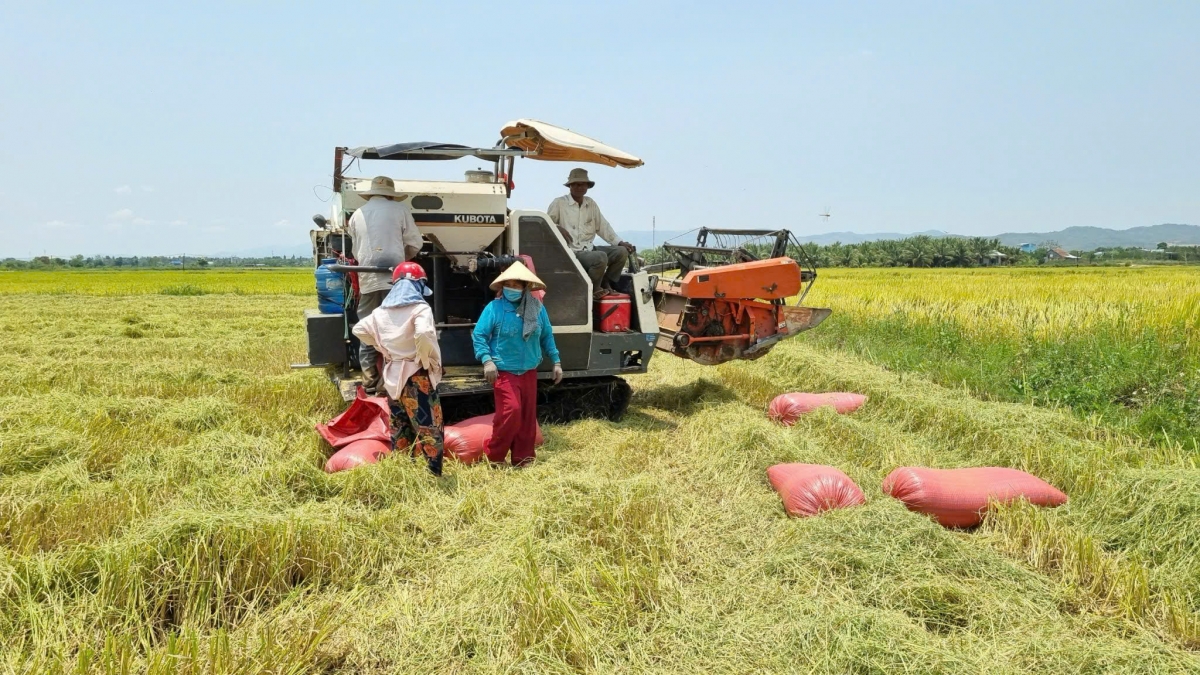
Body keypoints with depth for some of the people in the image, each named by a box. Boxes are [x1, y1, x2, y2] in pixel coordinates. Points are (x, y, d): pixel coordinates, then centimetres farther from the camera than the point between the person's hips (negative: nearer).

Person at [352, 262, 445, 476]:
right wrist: (430, 361, -15)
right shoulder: (419, 308, -12)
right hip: (416, 377, -7)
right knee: (429, 430, -5)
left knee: (399, 430, 17)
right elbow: (424, 334, -30)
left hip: (393, 376, 7)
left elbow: (359, 329, 19)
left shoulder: (382, 310, 8)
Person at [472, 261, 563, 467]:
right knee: (510, 411, -16)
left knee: (528, 416, 8)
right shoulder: (494, 307, -8)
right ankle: (494, 456, 1)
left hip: (529, 372, 5)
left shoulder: (537, 308, 4)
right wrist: (487, 360, -19)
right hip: (504, 372, -5)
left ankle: (522, 458, 20)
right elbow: (479, 335, -7)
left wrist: (556, 361, 10)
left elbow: (547, 337, 13)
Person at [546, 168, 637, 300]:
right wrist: (558, 228, -24)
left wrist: (620, 242, 4)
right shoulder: (559, 203, -1)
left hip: (590, 249, 7)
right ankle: (593, 288, -7)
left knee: (622, 252, -9)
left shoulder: (591, 203, 17)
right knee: (601, 257, -32)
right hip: (572, 253, -7)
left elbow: (603, 227, 15)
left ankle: (606, 283, 7)